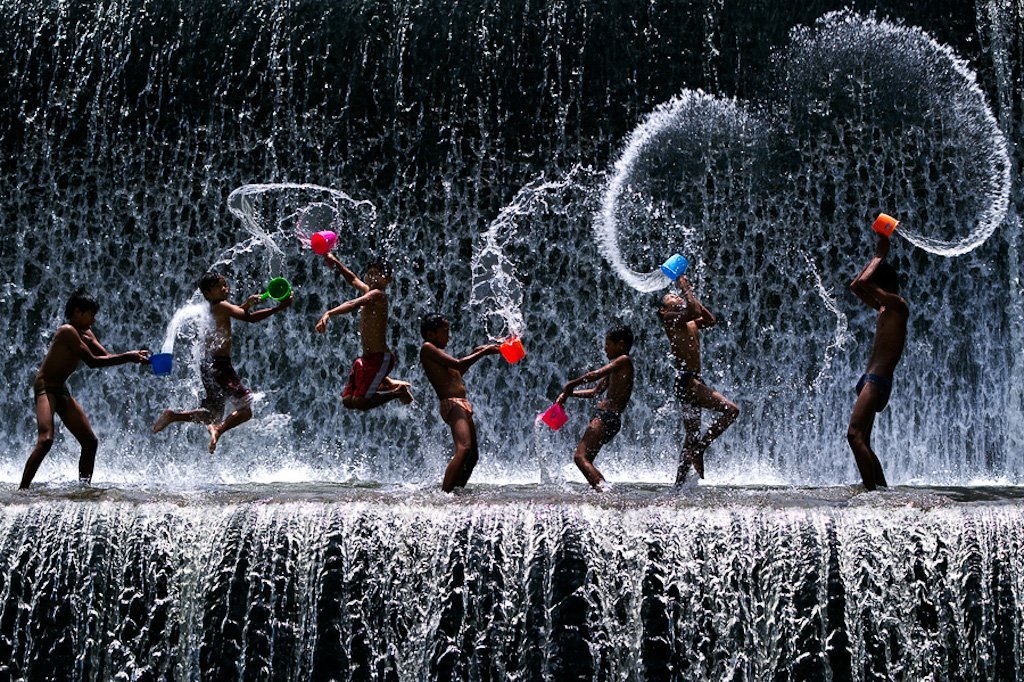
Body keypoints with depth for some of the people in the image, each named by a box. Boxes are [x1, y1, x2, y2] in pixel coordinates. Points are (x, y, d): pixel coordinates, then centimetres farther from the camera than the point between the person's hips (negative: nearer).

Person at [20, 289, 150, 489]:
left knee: (90, 442, 8)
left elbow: (106, 357, 8)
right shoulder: (67, 331, -17)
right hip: (45, 387, -10)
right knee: (45, 440, -27)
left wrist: (133, 357, -8)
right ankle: (22, 490, -27)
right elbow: (93, 361, -23)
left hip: (62, 390, 10)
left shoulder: (86, 334, 11)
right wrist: (128, 357, -22)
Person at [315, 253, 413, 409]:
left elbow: (354, 304, -31)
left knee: (359, 402, -14)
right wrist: (335, 262, 27)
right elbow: (353, 279, 30)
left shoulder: (378, 295, -15)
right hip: (367, 356, 9)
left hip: (380, 358, -9)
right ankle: (388, 384, 22)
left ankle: (399, 392, 5)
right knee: (347, 401, 10)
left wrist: (328, 314, -43)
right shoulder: (367, 291, 11)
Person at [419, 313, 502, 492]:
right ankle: (444, 493, -32)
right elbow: (457, 364, -12)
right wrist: (483, 353, -4)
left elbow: (456, 372, 36)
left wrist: (475, 353, 29)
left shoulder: (435, 352, 24)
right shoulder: (427, 348, -3)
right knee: (463, 450, -27)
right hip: (451, 404, -11)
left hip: (463, 405, 11)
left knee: (472, 455, 13)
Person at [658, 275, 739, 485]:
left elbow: (711, 320, 15)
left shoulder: (690, 325, 21)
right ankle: (699, 449, -13)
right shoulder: (669, 318, -4)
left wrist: (691, 295, 17)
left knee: (692, 438, 10)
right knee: (730, 410, -18)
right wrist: (686, 289, -5)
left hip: (694, 382, 9)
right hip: (685, 381, -9)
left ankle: (680, 482, 14)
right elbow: (694, 313, -19)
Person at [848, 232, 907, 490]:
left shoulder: (898, 305, -6)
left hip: (878, 380, -10)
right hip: (870, 380, 10)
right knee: (862, 442, 10)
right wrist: (877, 256, 25)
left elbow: (863, 282, -19)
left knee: (855, 435, -23)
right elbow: (855, 286, 31)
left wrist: (879, 257, -3)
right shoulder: (884, 308, 21)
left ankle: (871, 491, -26)